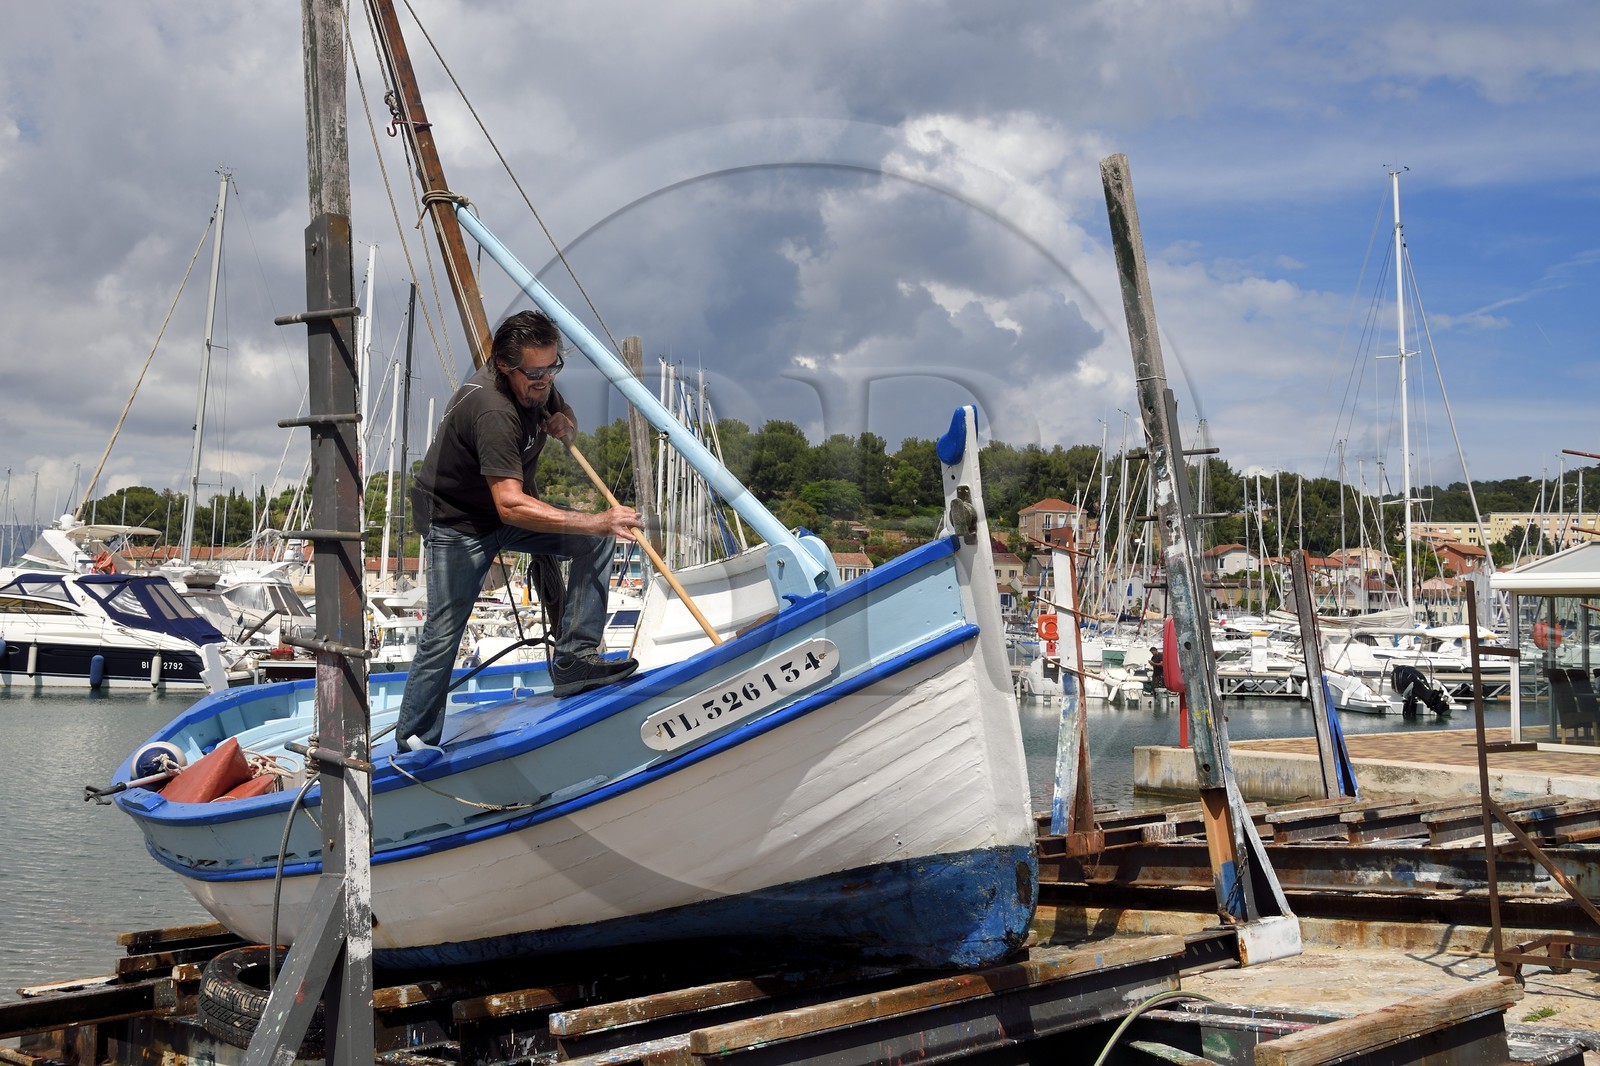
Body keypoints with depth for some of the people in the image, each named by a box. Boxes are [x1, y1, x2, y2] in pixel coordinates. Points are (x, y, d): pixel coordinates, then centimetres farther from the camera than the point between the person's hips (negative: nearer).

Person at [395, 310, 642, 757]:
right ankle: (415, 741, 6)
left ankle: (573, 658, -12)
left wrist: (564, 422, -10)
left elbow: (562, 412, 17)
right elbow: (511, 505, -41)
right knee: (443, 632, -9)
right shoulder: (492, 410, -34)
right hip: (456, 519, -8)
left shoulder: (535, 384, -8)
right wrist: (595, 520, -44)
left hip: (509, 510, 8)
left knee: (596, 541, -11)